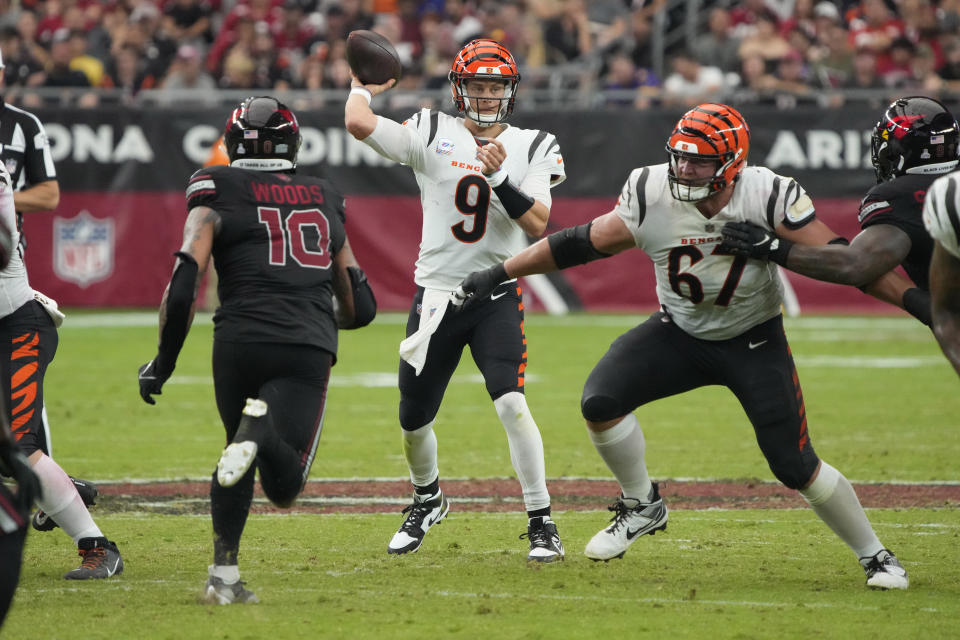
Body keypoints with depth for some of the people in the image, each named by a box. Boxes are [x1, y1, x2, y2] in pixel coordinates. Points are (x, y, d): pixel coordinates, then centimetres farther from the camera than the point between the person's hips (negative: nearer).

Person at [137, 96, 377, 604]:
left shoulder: (216, 193, 9)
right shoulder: (325, 201, 21)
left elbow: (182, 290, -3)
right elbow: (359, 308, 24)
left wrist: (163, 362, 8)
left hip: (240, 339, -1)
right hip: (308, 350, 1)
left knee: (240, 457, 23)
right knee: (283, 487, 0)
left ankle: (223, 575, 11)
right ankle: (265, 425, -33)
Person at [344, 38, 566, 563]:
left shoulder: (531, 149, 1)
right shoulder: (432, 135, -2)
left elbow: (538, 224, -11)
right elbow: (358, 124, -15)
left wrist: (500, 178, -22)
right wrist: (362, 86, 4)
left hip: (498, 297, -1)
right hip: (436, 293, 2)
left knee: (512, 405, -19)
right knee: (414, 420, 9)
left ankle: (541, 524, -11)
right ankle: (428, 500, 39)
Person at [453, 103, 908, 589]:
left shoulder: (767, 199, -26)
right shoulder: (652, 196, -19)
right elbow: (580, 244, -10)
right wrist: (497, 274, -8)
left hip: (753, 344, -3)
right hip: (680, 332, 3)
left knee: (796, 468, -8)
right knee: (599, 402, -18)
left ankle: (874, 555, 15)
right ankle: (642, 507, 7)